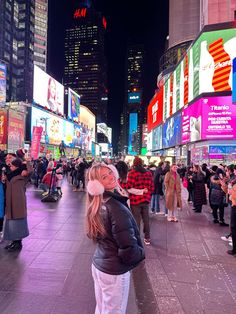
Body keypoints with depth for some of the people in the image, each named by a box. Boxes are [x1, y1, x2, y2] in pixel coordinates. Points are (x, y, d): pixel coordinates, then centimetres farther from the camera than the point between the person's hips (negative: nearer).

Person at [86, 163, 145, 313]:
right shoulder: (116, 208, -28)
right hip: (115, 271, -7)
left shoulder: (96, 205, -2)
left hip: (98, 265, 7)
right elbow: (128, 248, -26)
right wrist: (141, 253, -5)